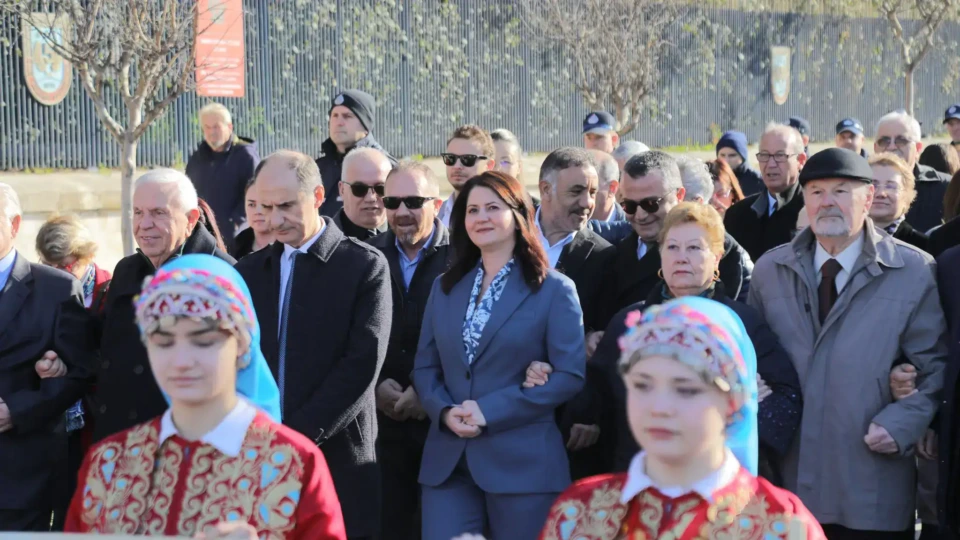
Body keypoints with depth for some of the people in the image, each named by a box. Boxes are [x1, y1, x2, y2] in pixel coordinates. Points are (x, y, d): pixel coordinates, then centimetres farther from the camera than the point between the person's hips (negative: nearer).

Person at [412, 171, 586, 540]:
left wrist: (490, 411, -15)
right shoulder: (445, 288, 15)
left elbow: (570, 375, -8)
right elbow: (424, 366, 14)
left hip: (523, 462, -4)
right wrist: (444, 411, -9)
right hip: (447, 461, 4)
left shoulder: (554, 290, -1)